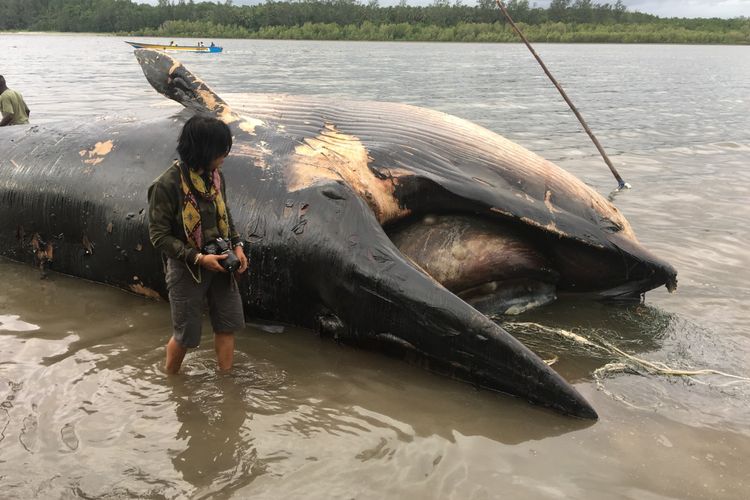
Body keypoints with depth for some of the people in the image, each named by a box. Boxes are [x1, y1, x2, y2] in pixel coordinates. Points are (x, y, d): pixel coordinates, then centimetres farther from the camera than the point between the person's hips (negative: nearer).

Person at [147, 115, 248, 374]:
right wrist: (198, 258, -22)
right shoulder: (167, 185, -22)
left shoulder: (215, 176, -4)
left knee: (228, 324, 12)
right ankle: (170, 379, 36)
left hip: (219, 264, 6)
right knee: (186, 334, 9)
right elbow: (159, 236, -17)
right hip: (187, 269, -5)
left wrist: (237, 245, -2)